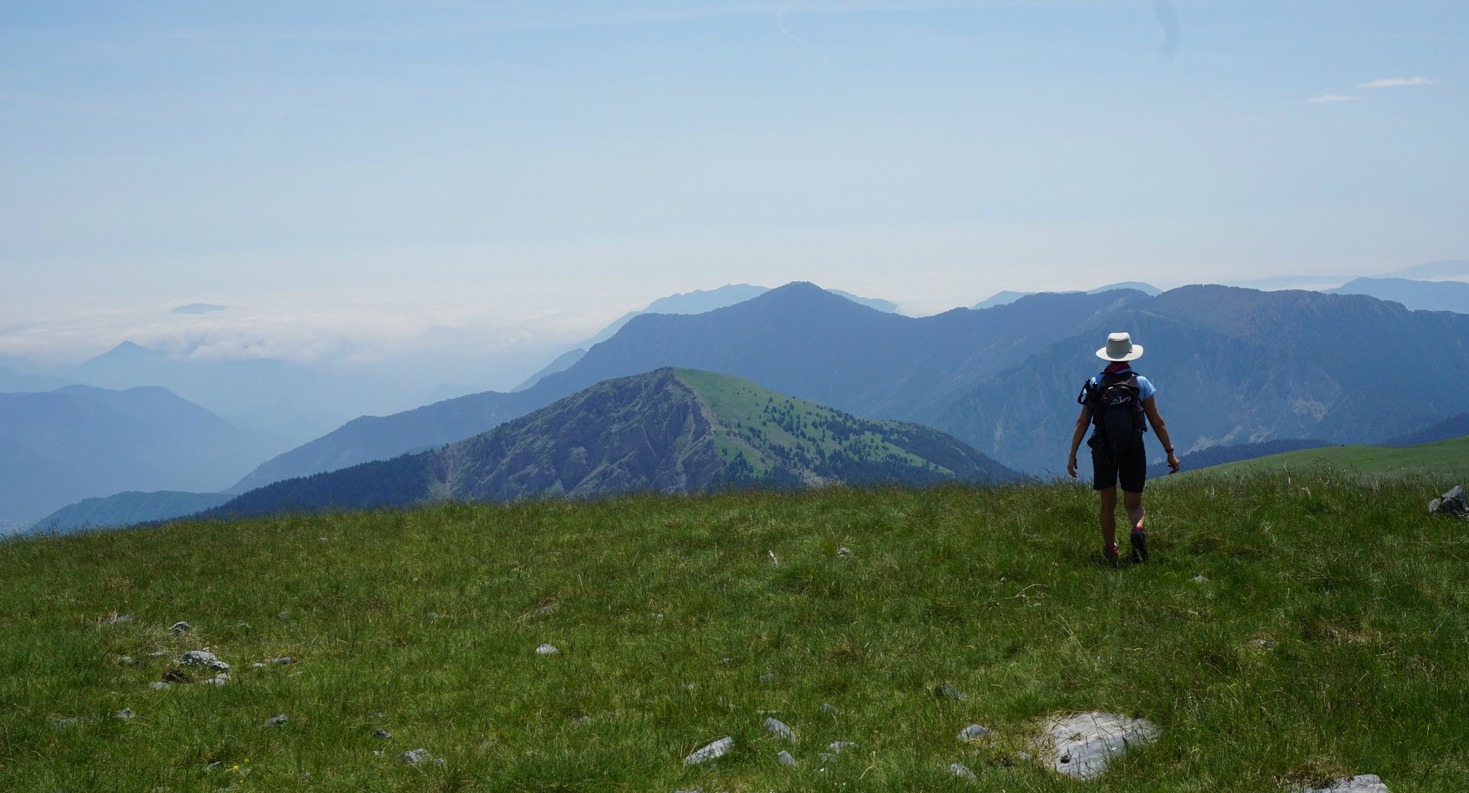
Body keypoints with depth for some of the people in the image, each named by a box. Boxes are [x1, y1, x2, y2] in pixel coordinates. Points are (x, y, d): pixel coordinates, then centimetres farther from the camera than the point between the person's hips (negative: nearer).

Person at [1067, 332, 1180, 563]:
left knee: (1108, 505, 16)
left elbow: (1082, 422, -3)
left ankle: (1110, 552, 21)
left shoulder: (1095, 384, -1)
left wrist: (1072, 455, 2)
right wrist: (1170, 452, 2)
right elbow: (1157, 422, -4)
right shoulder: (1140, 383, -3)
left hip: (1103, 451, 1)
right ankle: (1138, 529, -24)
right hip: (1133, 450, -1)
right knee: (1133, 504, 8)